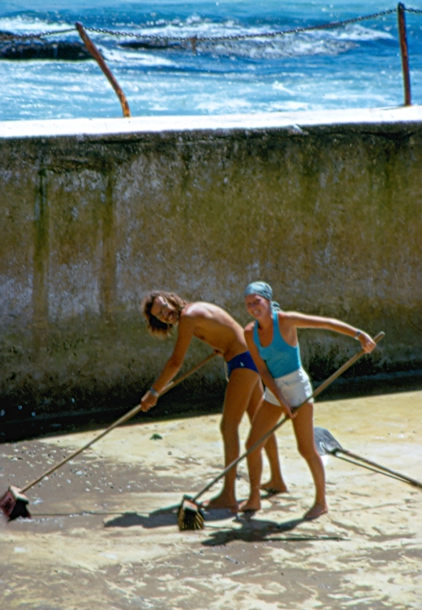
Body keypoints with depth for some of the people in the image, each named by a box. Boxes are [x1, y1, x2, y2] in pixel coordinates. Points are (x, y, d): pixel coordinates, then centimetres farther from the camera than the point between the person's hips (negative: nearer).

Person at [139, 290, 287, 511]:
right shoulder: (196, 308, 10)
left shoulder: (188, 316, -17)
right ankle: (277, 480, 39)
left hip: (243, 360, -11)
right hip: (251, 358, 11)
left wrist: (153, 392, -12)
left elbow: (176, 362, -17)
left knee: (229, 426, -14)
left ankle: (228, 495, -19)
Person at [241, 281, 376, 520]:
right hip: (273, 391, 6)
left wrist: (359, 334, -26)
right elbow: (262, 369, -3)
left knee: (307, 449, -4)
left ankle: (321, 501, 10)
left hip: (297, 386, -6)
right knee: (252, 444, 3)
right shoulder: (250, 332, -2)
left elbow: (327, 323, -17)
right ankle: (254, 499, 16)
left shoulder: (286, 321, -16)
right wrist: (281, 401, -11)